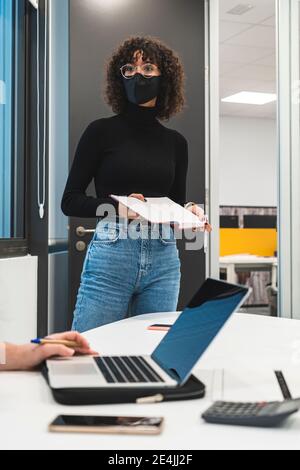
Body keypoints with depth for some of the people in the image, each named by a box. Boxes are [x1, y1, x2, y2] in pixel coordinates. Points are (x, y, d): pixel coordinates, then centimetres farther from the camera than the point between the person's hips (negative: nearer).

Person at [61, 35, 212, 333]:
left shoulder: (175, 142, 12)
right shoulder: (102, 131, 1)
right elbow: (70, 201, -1)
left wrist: (189, 211, -4)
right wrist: (117, 207, -18)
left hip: (163, 258, 4)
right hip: (111, 253, -3)